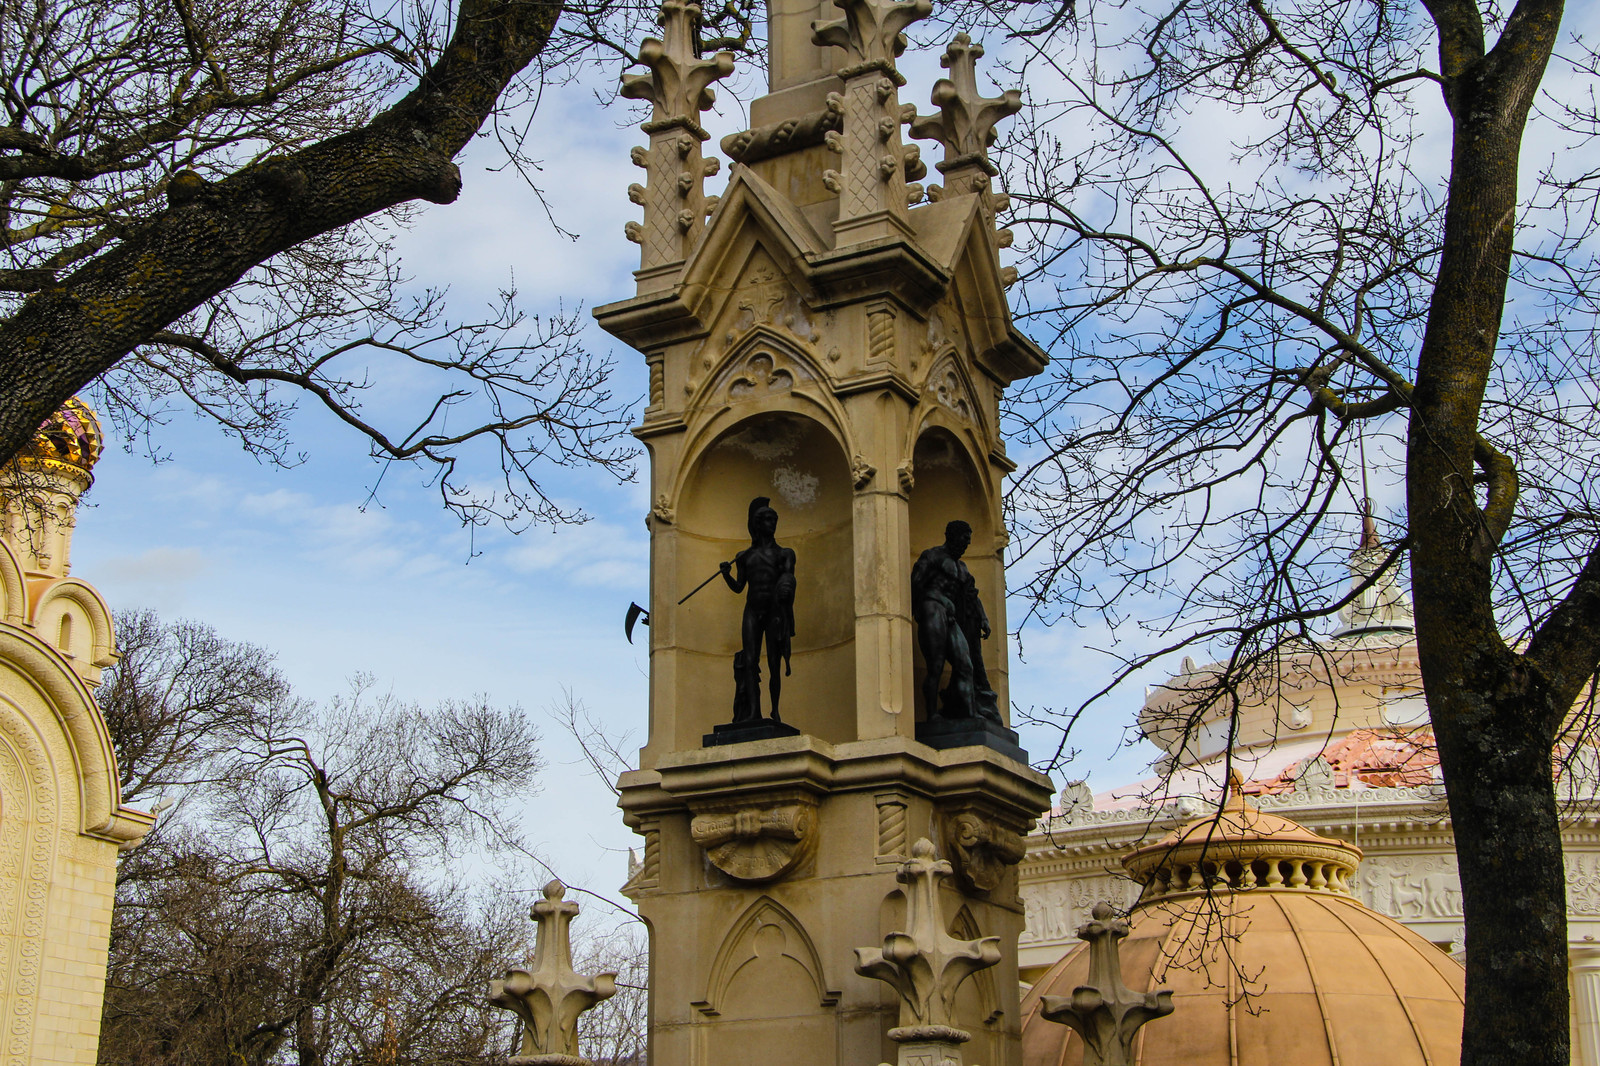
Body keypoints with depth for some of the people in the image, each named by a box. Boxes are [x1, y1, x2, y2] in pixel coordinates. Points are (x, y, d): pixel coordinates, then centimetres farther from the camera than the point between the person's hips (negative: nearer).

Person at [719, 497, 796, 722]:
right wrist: (726, 574, -3)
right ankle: (753, 711, -14)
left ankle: (775, 712, 2)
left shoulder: (784, 554, 11)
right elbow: (738, 587, 16)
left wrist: (786, 586, -27)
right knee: (750, 661, -10)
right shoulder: (746, 556, 17)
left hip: (775, 610, -2)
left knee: (774, 663, -4)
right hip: (753, 610, 2)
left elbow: (789, 577, -4)